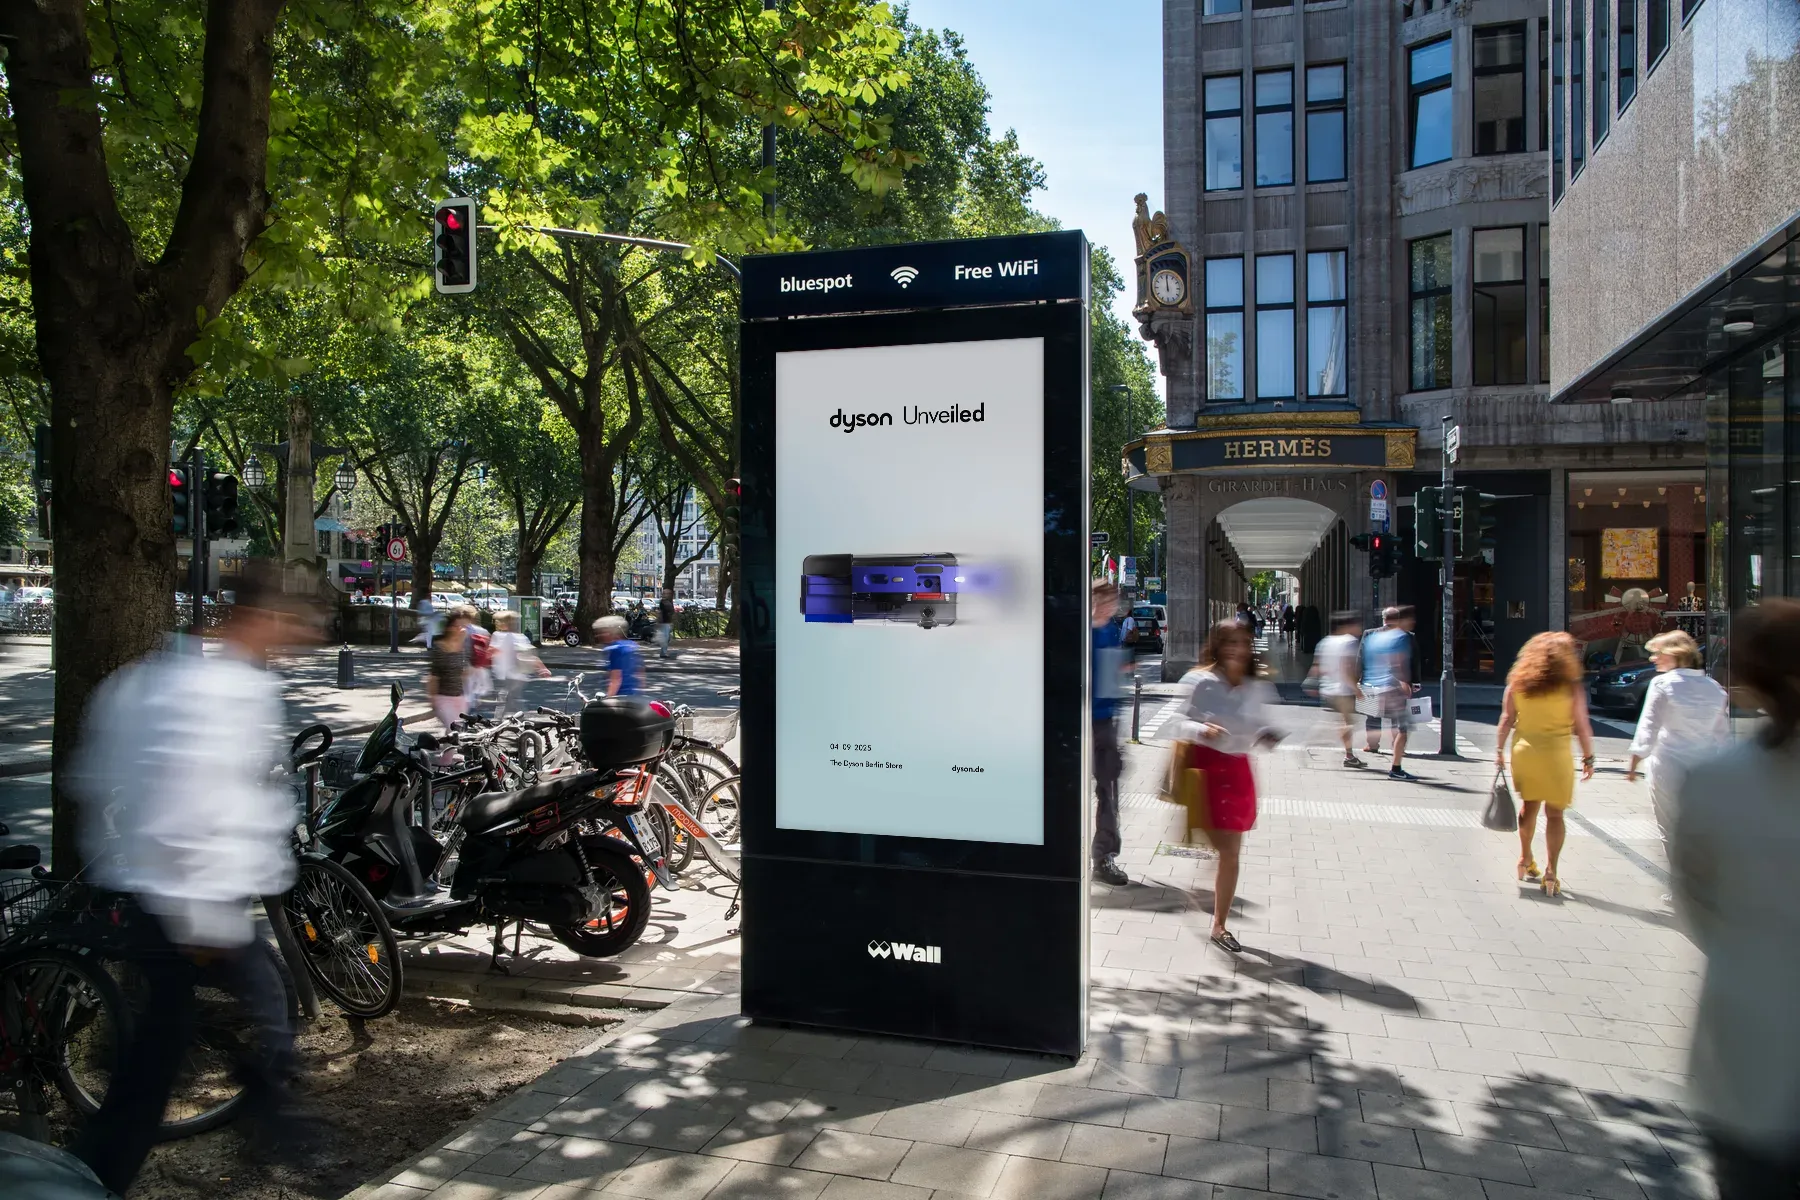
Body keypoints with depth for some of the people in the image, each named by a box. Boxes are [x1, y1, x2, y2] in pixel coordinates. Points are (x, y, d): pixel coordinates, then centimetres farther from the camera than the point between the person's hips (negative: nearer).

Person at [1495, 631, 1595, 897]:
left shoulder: (1517, 683, 0)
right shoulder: (1571, 688, -10)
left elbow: (1506, 720, 2)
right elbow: (1582, 727, -7)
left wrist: (1499, 750, 9)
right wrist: (1588, 758, 2)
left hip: (1524, 752, 4)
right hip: (1555, 755, -4)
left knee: (1529, 806, 19)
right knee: (1554, 815, 3)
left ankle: (1526, 861, 29)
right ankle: (1551, 872, -1)